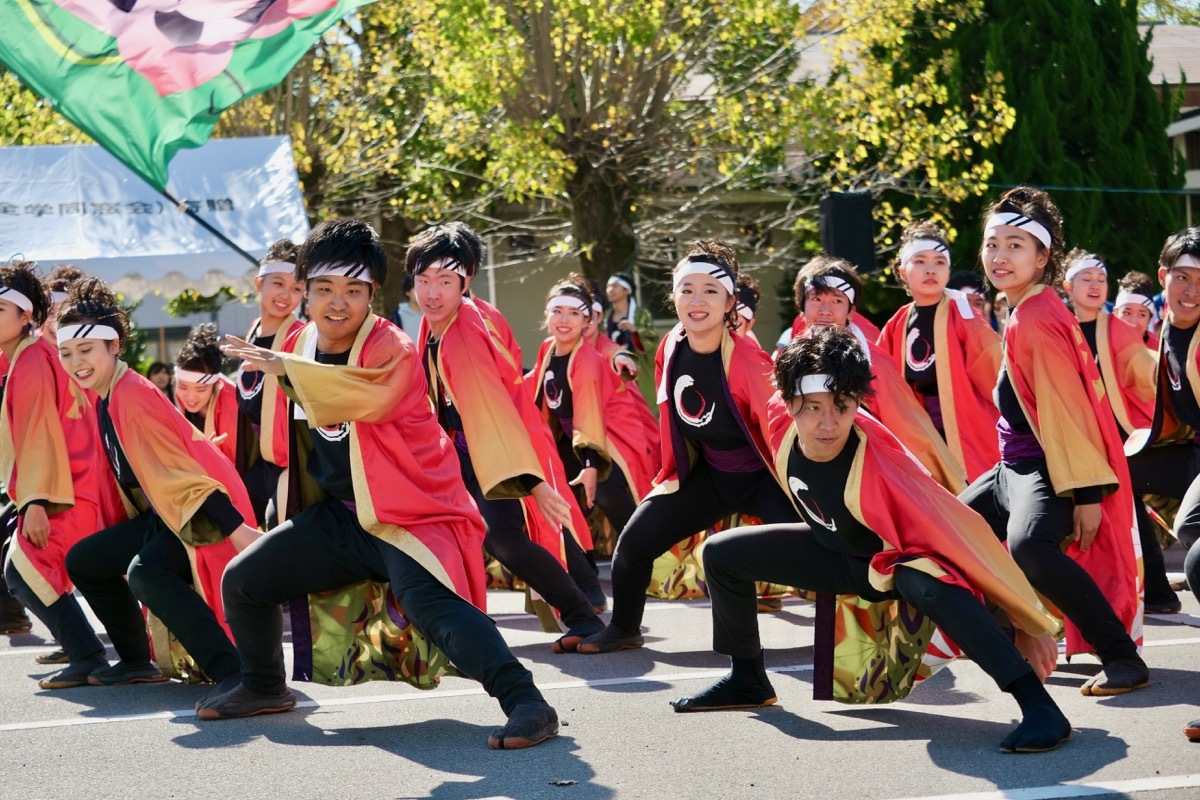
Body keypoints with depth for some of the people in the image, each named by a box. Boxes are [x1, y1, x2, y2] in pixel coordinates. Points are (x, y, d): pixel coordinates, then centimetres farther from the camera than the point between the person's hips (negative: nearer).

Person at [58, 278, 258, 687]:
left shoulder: (132, 396, -20)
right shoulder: (106, 399, 9)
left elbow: (181, 470, -26)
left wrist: (237, 529, -29)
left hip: (202, 513, -10)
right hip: (163, 514, 10)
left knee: (146, 572, -35)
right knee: (83, 561, 15)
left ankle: (233, 673, -39)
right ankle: (136, 662, 23)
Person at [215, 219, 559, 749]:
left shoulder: (393, 349, -17)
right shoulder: (300, 346, 5)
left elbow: (366, 393, -40)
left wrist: (286, 366, -46)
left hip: (409, 514, -8)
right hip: (338, 516, 8)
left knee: (427, 600, -33)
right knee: (243, 580, 11)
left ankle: (525, 703, -37)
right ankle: (263, 687, 37)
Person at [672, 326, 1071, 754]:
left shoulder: (879, 461, -38)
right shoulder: (782, 434, -21)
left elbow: (961, 533, -36)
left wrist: (1028, 625, -35)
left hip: (898, 558, -7)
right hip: (836, 550, 7)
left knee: (927, 582, -42)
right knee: (722, 553, 3)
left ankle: (1037, 703, -42)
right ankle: (747, 679, 24)